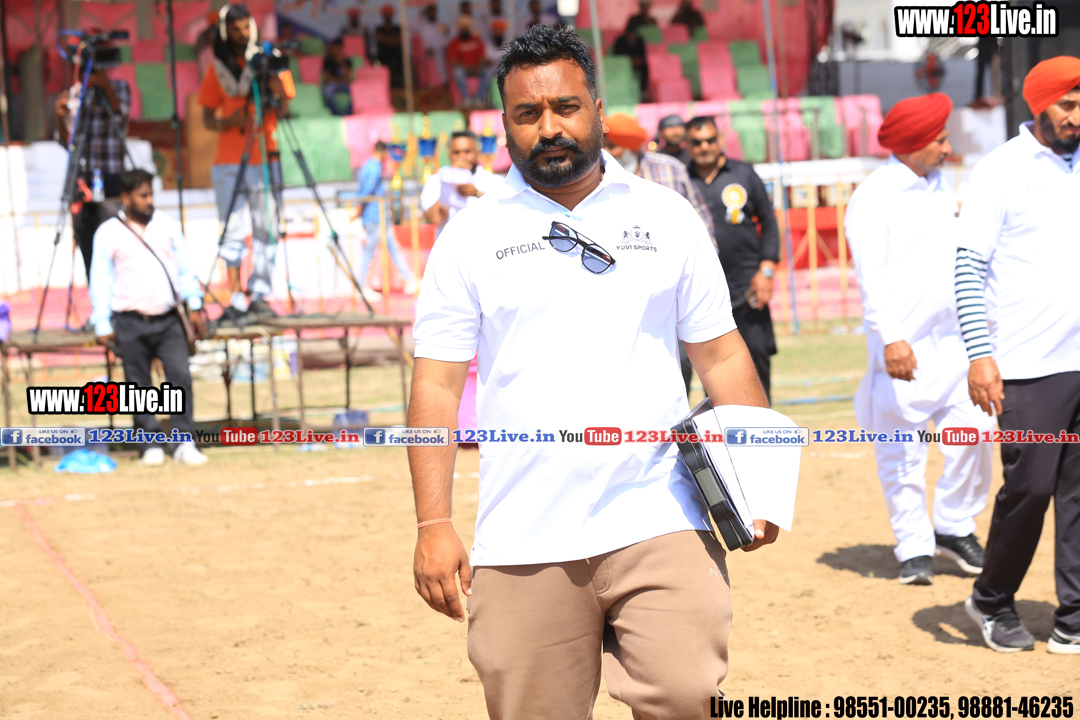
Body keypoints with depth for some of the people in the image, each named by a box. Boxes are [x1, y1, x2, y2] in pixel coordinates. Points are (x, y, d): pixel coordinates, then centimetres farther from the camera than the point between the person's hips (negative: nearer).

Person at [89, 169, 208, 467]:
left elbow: (186, 269, 15)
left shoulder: (168, 225, 9)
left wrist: (194, 306, 11)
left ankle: (184, 442, -4)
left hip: (168, 320, 2)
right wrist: (102, 325, 0)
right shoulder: (108, 233, 1)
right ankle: (151, 444, 12)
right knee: (139, 386, 2)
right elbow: (100, 281, 3)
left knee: (180, 376, -10)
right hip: (131, 324, -2)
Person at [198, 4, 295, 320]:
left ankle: (260, 296, 0)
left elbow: (285, 110, 6)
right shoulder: (217, 70, 9)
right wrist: (228, 122, -13)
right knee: (233, 231, -3)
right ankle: (236, 298, -1)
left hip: (265, 159, 0)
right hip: (228, 161, 0)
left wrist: (276, 91, -16)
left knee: (266, 229, -3)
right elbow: (207, 118, 8)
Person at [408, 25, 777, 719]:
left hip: (660, 525, 0)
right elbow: (437, 384, 4)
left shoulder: (668, 217, 9)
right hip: (522, 548, 0)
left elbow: (721, 355, 11)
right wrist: (434, 523, -5)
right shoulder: (471, 235, 6)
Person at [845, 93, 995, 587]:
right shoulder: (874, 196, -8)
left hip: (951, 340, 6)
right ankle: (914, 548, 10)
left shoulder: (942, 187, 15)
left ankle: (954, 528, 17)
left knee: (973, 431, -1)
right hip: (902, 347, -6)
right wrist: (891, 338, -25)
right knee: (901, 452, 0)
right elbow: (871, 273, -16)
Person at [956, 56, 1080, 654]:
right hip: (1028, 365, -4)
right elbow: (971, 268, -6)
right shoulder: (1000, 171, -2)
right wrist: (980, 356, -14)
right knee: (1030, 486, -3)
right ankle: (992, 601, 19)